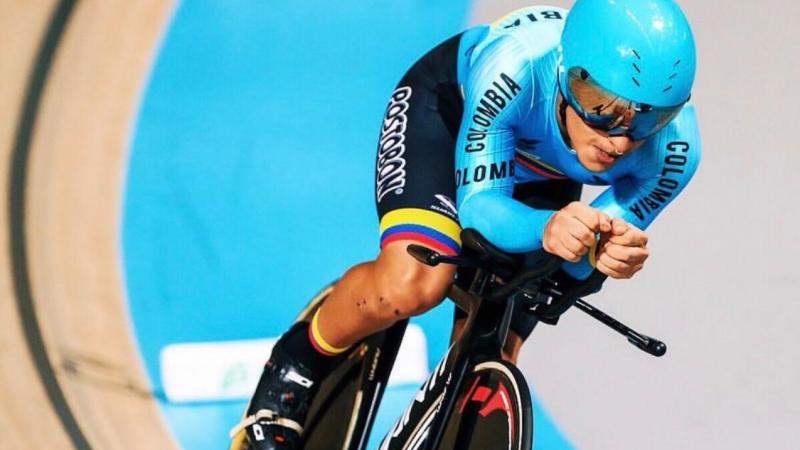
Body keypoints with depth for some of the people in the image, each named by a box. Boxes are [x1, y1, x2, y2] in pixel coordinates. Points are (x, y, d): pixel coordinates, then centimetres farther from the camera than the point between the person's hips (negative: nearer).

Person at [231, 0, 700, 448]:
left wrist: (612, 254, -46)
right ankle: (297, 365, -2)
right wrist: (547, 228, -58)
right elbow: (479, 204, -35)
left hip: (540, 174, 4)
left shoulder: (673, 150, -33)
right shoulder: (515, 68, -43)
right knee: (411, 283, -30)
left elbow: (587, 251, -20)